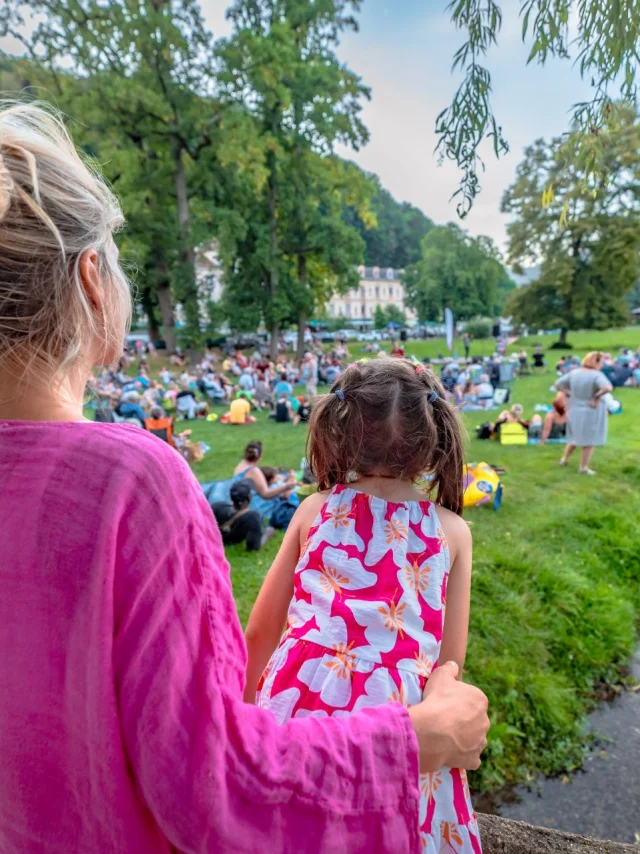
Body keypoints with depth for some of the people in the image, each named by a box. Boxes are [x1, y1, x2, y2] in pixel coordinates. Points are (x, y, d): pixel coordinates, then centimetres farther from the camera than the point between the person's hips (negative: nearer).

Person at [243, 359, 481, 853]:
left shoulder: (314, 510, -4)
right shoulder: (453, 531, -4)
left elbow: (261, 630, 3)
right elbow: (450, 661, 0)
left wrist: (243, 704, 19)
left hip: (297, 700, 1)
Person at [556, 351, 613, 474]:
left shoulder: (574, 373, -2)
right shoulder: (596, 375, -20)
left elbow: (558, 384, 4)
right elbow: (607, 388, -36)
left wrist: (569, 394, 2)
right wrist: (597, 397, -22)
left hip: (575, 410, 6)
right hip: (592, 412, -6)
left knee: (575, 437, 25)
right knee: (589, 440, 9)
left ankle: (564, 459, 32)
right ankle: (583, 468, 16)